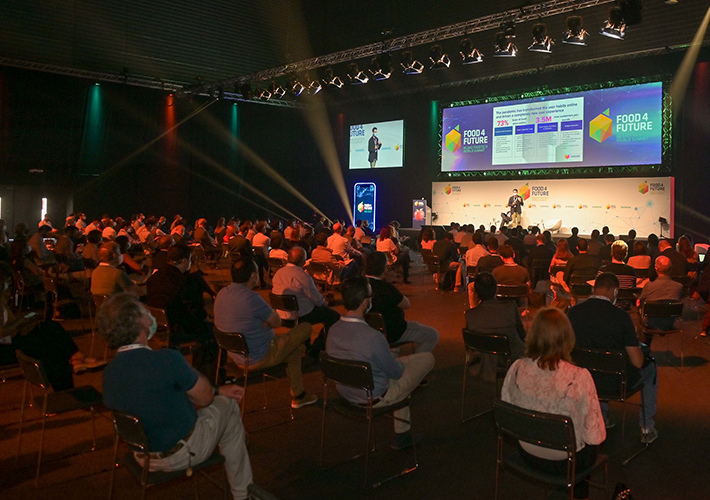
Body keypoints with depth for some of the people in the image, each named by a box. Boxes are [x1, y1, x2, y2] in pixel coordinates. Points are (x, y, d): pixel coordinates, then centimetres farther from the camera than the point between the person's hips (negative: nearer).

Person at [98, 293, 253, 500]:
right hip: (180, 455, -7)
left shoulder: (109, 372, -6)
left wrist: (218, 390, 10)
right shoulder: (166, 359, -32)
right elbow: (204, 397, -16)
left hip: (142, 454, 7)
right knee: (227, 405, 17)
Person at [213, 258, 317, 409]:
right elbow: (276, 322, -14)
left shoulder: (222, 293, -2)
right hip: (257, 357, -9)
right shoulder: (251, 298, -29)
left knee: (294, 348, 26)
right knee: (306, 328, 3)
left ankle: (298, 396, 37)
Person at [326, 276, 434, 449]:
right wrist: (401, 364, 7)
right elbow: (395, 372, -17)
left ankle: (402, 434, 35)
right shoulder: (373, 337, -33)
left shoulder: (333, 330, -11)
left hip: (345, 392, 7)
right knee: (427, 358, 6)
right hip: (374, 398, -6)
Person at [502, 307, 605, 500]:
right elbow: (594, 436, -19)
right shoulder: (579, 377, -28)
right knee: (590, 447, 32)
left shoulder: (516, 369, -18)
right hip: (566, 461, -3)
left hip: (529, 454, 3)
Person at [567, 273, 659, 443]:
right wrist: (640, 349, 6)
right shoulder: (620, 315, -21)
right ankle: (647, 429, 33)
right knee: (650, 366, 27)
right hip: (617, 384, -3)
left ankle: (602, 418, 48)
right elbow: (637, 362, -16)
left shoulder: (573, 312, -11)